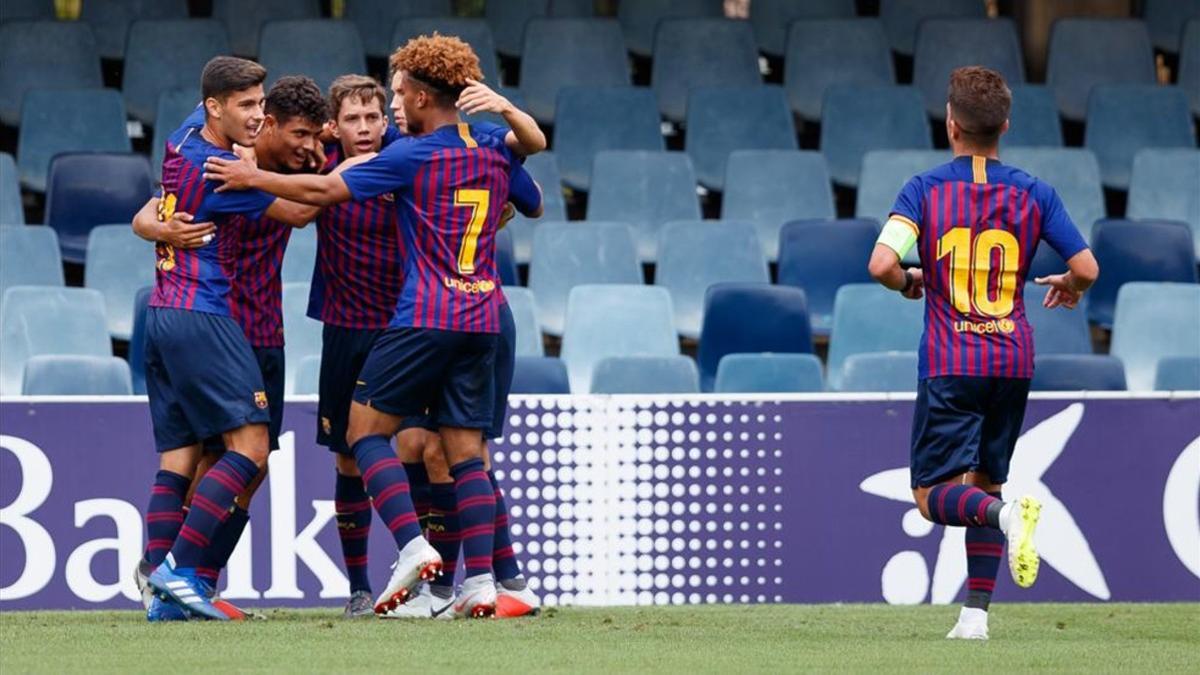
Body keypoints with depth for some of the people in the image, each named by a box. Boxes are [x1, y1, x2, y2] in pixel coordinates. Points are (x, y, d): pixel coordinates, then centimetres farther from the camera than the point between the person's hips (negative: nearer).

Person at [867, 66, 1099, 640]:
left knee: (934, 494, 1)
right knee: (985, 482, 15)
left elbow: (882, 264, -17)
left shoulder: (924, 189, -5)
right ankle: (976, 613, 8)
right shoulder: (1033, 194, 1)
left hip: (949, 365, -3)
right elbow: (1087, 269, -1)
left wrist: (909, 284, 5)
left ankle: (1004, 512, -31)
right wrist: (1068, 287, 22)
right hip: (1013, 363, 3)